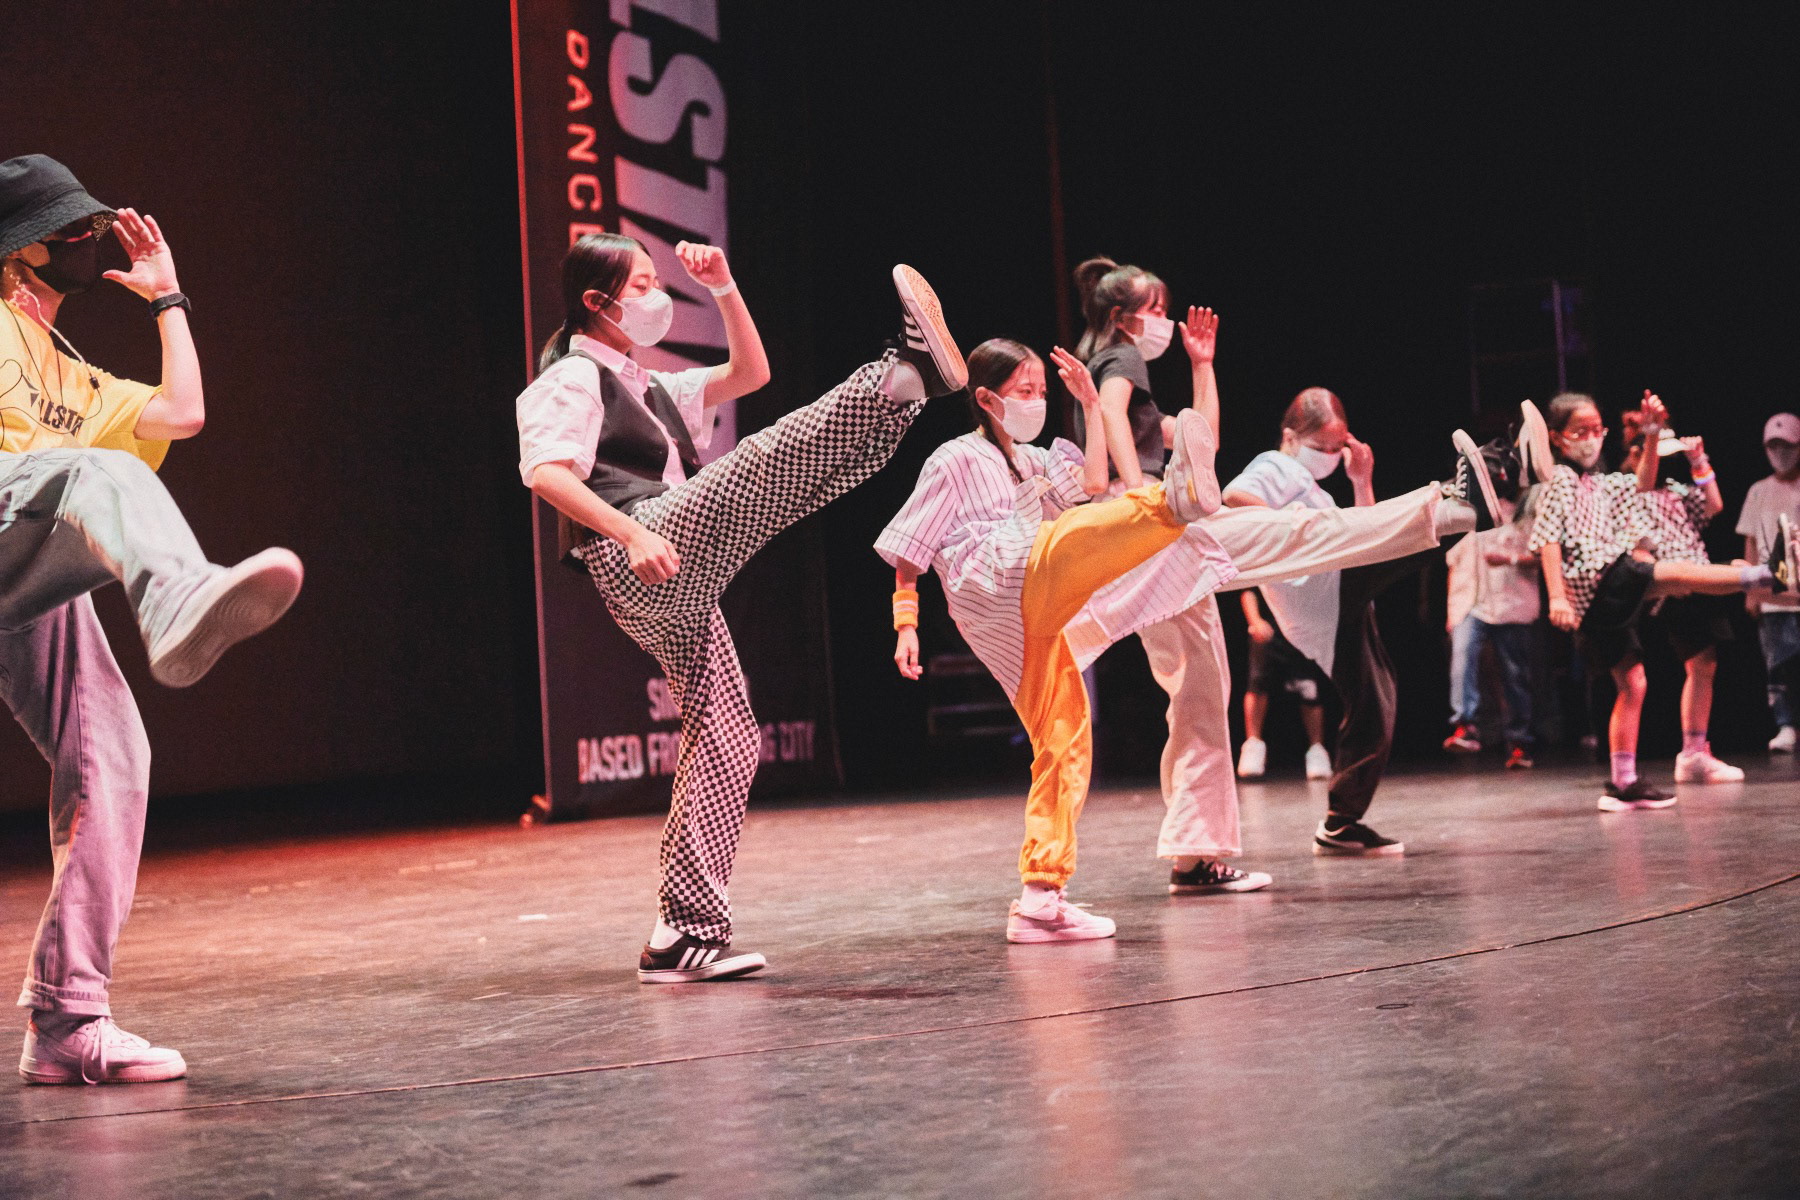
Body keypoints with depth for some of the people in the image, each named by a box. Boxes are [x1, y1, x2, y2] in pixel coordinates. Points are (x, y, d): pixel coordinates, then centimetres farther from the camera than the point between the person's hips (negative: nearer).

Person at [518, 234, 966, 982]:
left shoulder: (647, 388, 30)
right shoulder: (572, 378, 3)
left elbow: (750, 374, 31)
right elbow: (547, 474, -14)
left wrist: (723, 289, 21)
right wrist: (632, 533, -26)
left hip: (677, 593, 9)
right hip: (634, 562, -9)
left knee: (723, 739, 5)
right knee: (765, 461, -25)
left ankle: (682, 934, 7)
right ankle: (911, 373, -39)